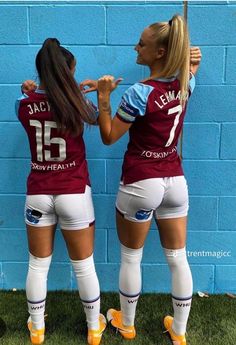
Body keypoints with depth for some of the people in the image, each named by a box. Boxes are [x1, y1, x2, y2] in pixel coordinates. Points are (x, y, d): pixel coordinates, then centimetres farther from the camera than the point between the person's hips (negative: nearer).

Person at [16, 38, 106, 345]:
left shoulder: (24, 105, -4)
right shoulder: (77, 104, -10)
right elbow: (97, 119, 11)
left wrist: (30, 94, 20)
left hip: (38, 193, 3)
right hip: (74, 193, -2)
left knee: (38, 265, 16)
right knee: (84, 266, 13)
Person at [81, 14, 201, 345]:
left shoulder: (139, 93, -19)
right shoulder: (186, 84, 0)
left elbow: (109, 137, -8)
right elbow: (191, 68, 26)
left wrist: (103, 97, -11)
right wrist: (191, 59, 7)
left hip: (140, 184, -5)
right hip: (175, 181, 6)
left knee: (130, 258, 16)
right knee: (178, 259, 14)